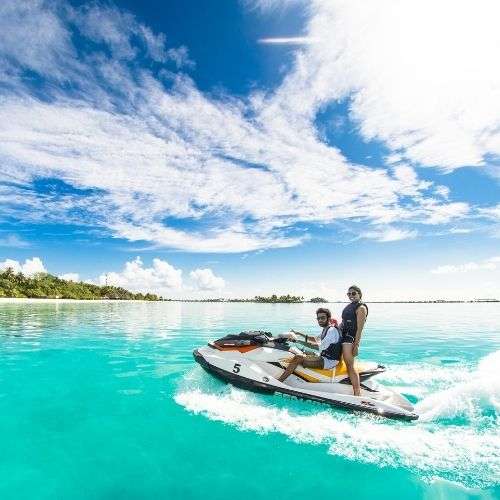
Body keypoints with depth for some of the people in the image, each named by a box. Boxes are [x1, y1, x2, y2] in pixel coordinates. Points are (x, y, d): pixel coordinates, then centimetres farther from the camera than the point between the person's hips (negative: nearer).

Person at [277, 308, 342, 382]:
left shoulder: (332, 330, -18)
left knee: (298, 358, -22)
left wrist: (298, 340, -31)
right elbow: (316, 339, 29)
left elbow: (321, 347, -29)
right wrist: (299, 334, 20)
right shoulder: (325, 329, 13)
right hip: (324, 357, 10)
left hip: (329, 361, -10)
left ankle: (278, 382, -22)